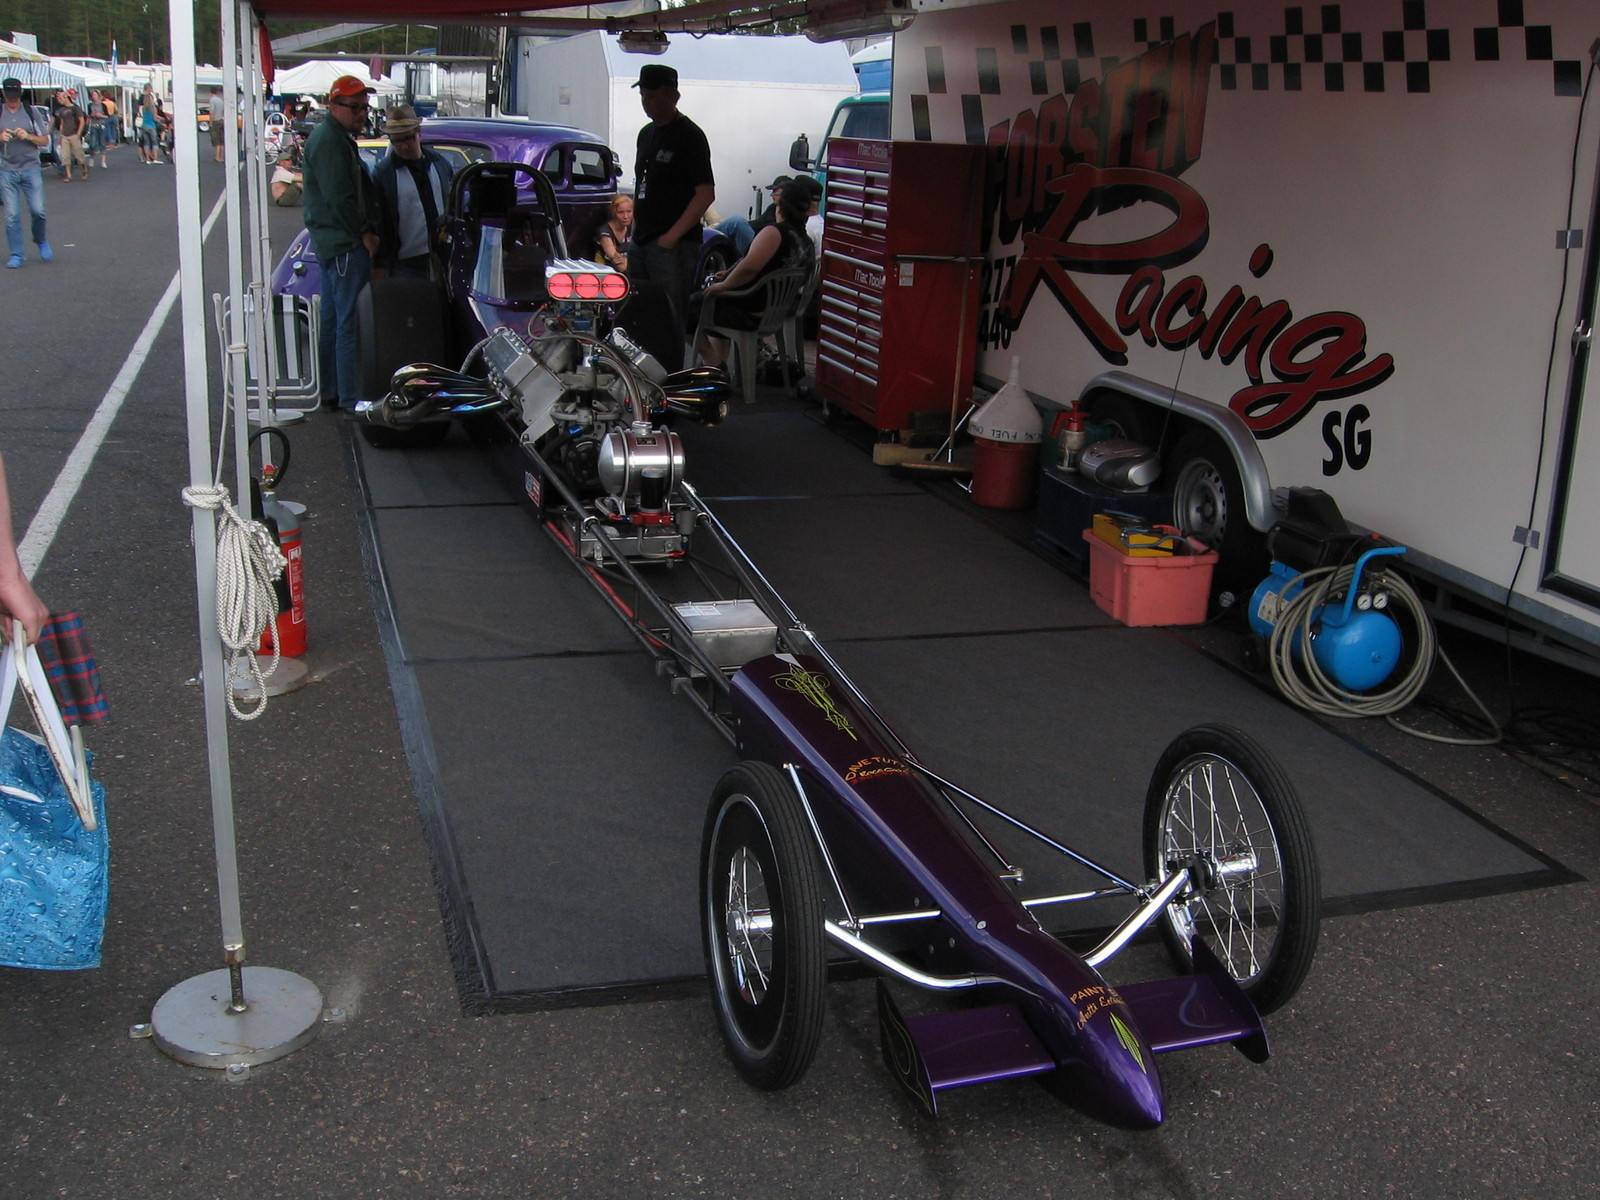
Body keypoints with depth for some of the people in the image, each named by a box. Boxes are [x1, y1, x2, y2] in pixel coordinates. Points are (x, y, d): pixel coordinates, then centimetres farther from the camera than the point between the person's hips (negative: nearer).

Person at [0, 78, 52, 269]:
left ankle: (41, 241, 23)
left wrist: (28, 136, -13)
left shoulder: (31, 112, 5)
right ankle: (16, 255, 5)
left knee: (38, 210, -5)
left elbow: (45, 140, 5)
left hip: (31, 169, 0)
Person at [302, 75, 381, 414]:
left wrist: (368, 228, 9)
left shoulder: (338, 138, 18)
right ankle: (352, 398, -6)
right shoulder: (330, 140, -15)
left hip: (330, 242, 11)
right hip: (346, 244, -11)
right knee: (351, 323, -9)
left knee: (332, 320, 16)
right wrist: (365, 233, -14)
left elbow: (358, 190, 21)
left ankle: (330, 393, 25)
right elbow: (338, 197, -22)